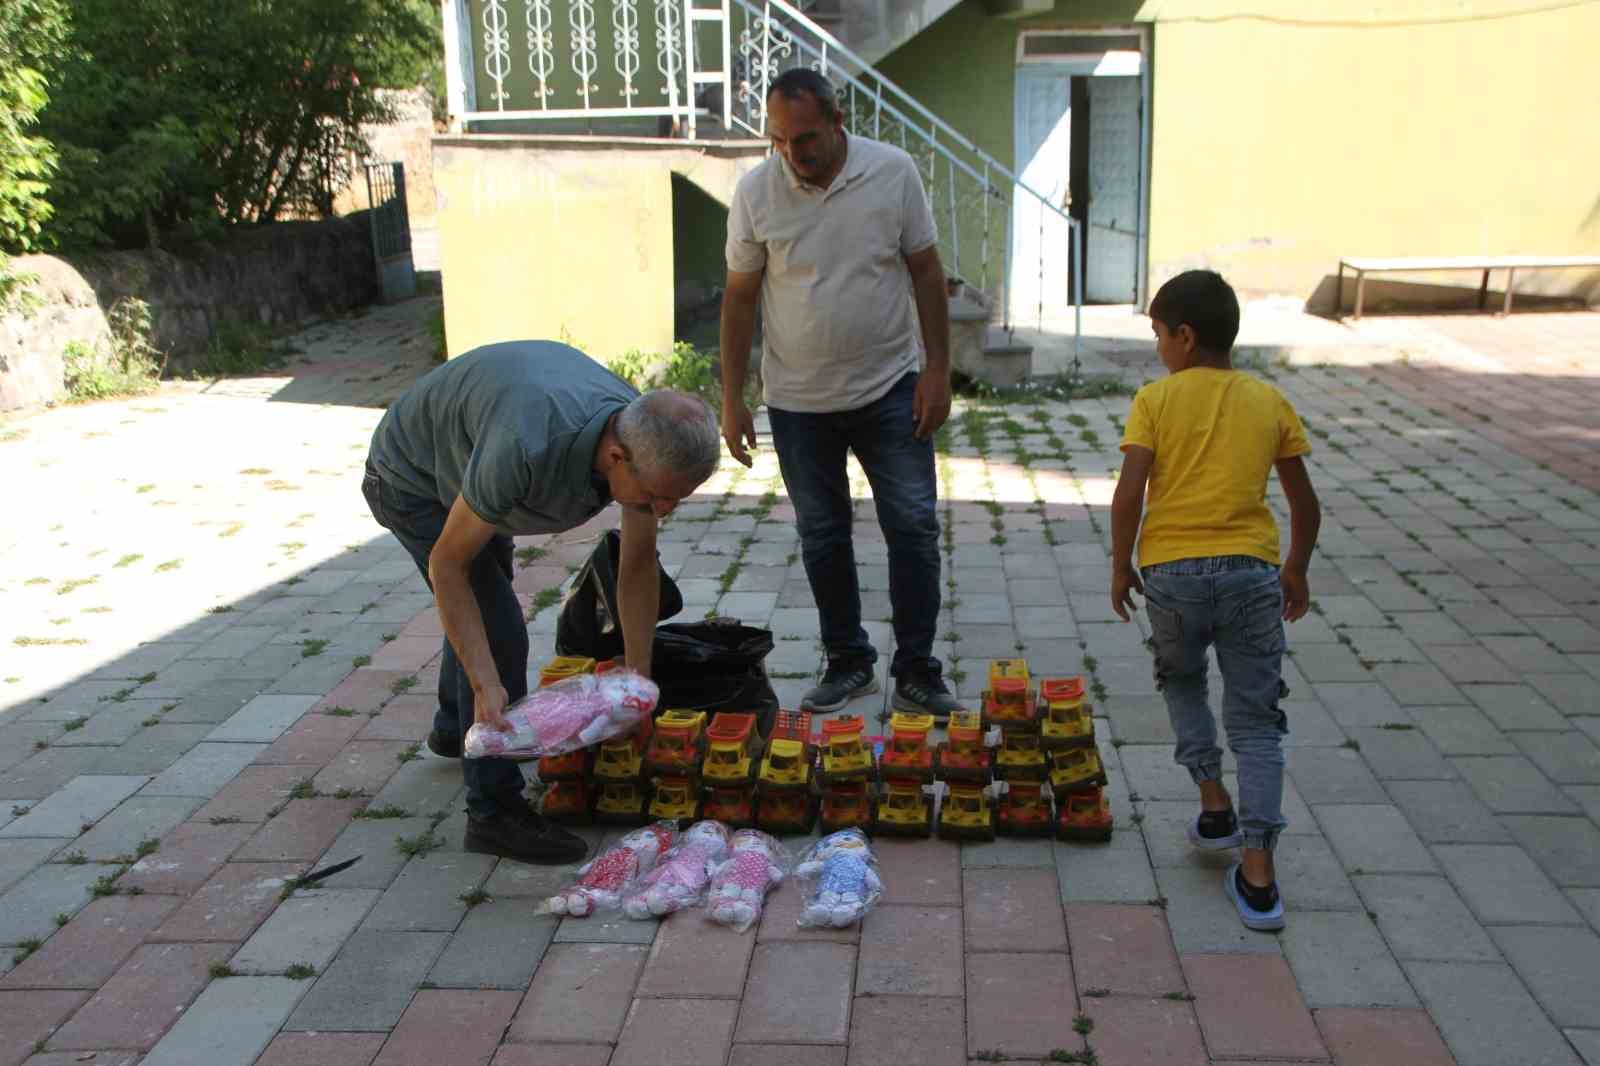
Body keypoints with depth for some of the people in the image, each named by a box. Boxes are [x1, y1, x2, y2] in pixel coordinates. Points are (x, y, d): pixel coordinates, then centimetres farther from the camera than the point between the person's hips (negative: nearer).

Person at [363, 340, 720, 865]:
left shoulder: (645, 441, -25)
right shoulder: (527, 449, -45)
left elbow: (638, 567, -10)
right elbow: (446, 565, -33)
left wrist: (639, 678, -7)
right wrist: (485, 684, -36)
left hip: (465, 461, 8)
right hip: (413, 477, -7)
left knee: (486, 609, 25)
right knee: (497, 626, -16)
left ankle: (455, 728, 52)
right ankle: (495, 811, -4)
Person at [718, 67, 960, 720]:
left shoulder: (893, 172, -6)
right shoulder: (756, 191, -6)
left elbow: (925, 273, 0)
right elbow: (740, 297, 0)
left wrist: (937, 371, -4)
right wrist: (732, 400, -1)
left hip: (890, 389, -1)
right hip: (798, 399, 1)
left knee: (914, 526, -2)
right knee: (822, 538, 10)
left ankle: (915, 673, 9)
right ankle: (848, 662, 26)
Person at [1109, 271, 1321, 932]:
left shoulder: (1156, 399, 1)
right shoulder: (1269, 402, 9)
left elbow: (1129, 493, -9)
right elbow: (1304, 501, 12)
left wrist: (1120, 566, 4)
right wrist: (1297, 572, 25)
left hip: (1171, 572, -1)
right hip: (1251, 572, 1)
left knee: (1181, 680, 27)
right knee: (1256, 720, 7)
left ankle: (1214, 803, 17)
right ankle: (1257, 876, 0)